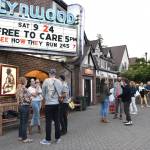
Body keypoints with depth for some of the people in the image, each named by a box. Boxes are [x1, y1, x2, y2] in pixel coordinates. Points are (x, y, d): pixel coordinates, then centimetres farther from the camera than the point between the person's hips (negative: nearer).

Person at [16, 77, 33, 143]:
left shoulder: (18, 88, 11)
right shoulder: (24, 88, -17)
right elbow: (26, 99, -20)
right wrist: (31, 98, -2)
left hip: (20, 106, 9)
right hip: (25, 107, -9)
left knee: (21, 122, 16)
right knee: (25, 123, -2)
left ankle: (20, 136, 25)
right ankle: (24, 138, 5)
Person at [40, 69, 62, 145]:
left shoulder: (46, 81, -8)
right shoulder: (59, 81, 0)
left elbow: (43, 93, 1)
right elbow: (60, 94, 3)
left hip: (49, 104, -3)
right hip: (56, 103, 3)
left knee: (48, 122, 4)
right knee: (57, 121, 12)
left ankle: (48, 140, 12)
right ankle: (57, 138, 21)